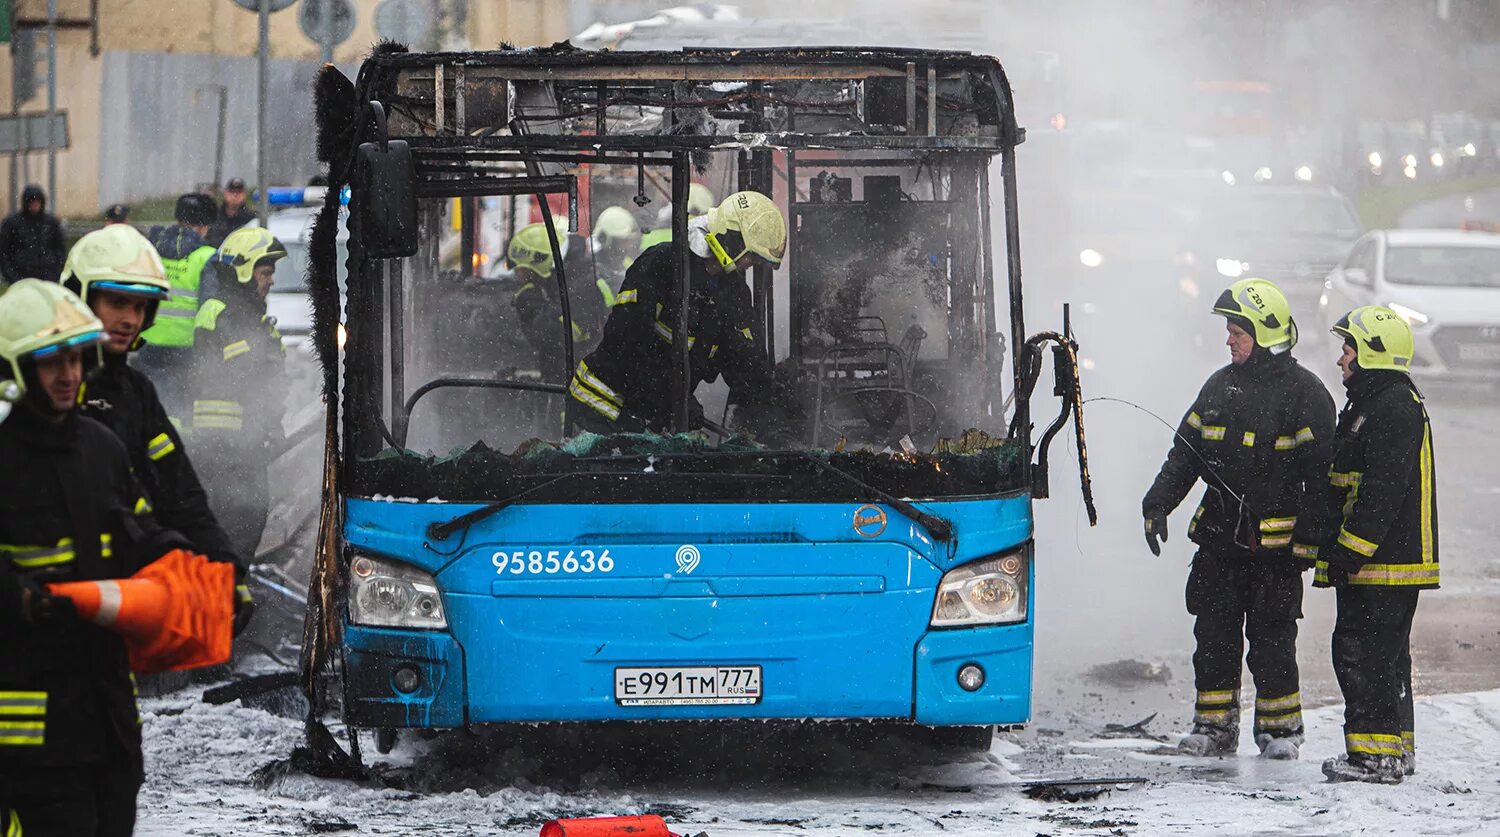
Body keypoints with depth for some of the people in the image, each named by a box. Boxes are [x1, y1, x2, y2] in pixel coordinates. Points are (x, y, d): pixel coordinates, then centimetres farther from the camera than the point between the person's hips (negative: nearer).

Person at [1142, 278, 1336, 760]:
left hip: (1274, 541, -5)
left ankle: (1280, 728, 10)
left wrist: (1309, 537, -14)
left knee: (1272, 639, -2)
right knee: (1214, 635, 5)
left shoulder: (1304, 393, -5)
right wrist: (1158, 504, 6)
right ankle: (1214, 727, 13)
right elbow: (1186, 451, 17)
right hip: (1219, 537, 6)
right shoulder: (1221, 386, 13)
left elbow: (1319, 472, -8)